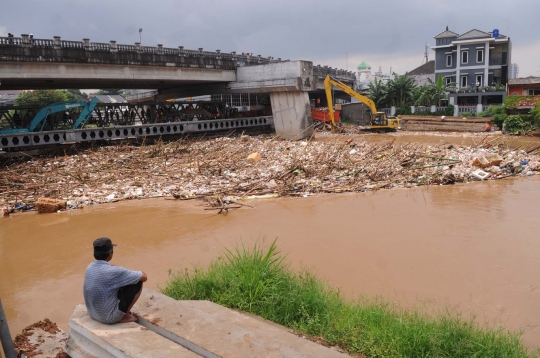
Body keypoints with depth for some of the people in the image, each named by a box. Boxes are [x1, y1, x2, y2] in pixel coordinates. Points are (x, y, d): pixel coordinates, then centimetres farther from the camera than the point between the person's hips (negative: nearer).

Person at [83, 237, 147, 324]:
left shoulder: (89, 267, -3)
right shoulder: (113, 271, -24)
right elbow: (144, 277, -13)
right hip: (109, 317, -7)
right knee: (138, 283, -2)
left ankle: (123, 314, 20)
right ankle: (124, 316, 7)